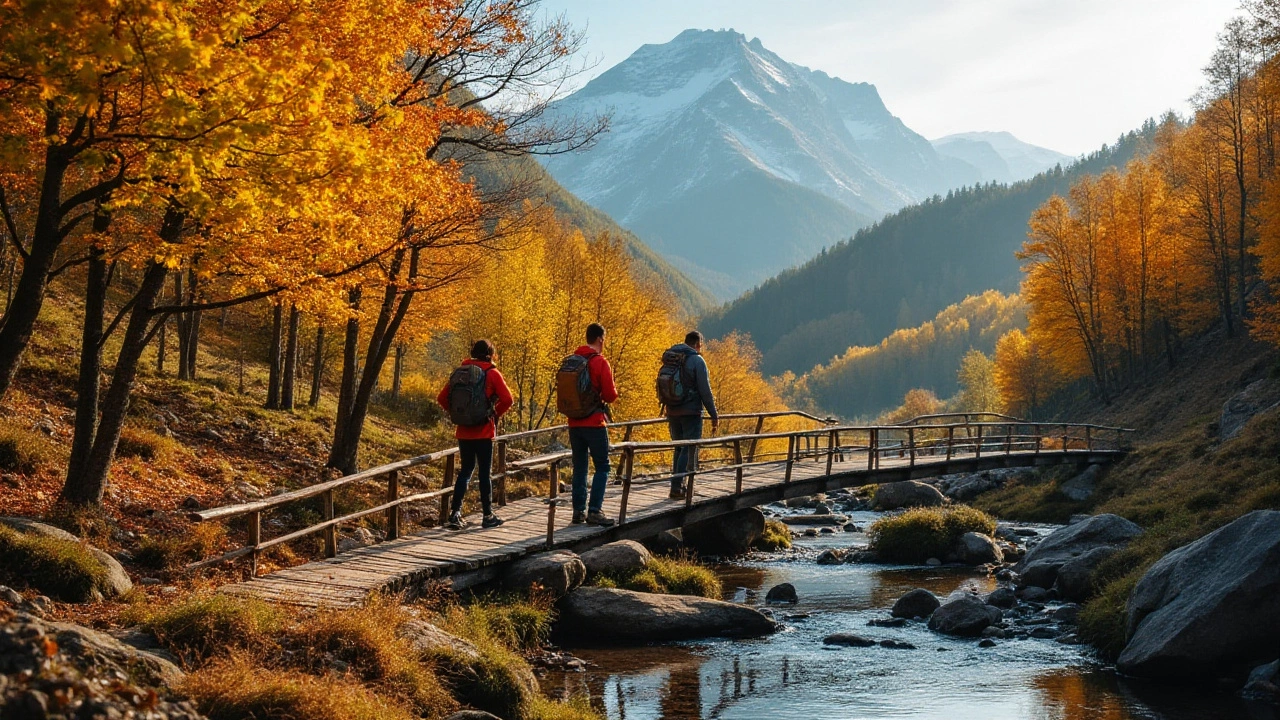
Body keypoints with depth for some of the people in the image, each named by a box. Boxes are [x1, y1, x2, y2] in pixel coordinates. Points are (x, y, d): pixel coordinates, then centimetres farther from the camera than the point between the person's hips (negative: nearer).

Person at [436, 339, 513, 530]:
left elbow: (442, 398, 5)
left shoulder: (460, 372, 6)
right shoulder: (491, 373, -6)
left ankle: (455, 513, 7)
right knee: (485, 473, 4)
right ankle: (488, 516, 10)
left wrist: (456, 414, 10)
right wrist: (495, 414, 1)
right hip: (484, 432, -4)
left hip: (463, 432, 4)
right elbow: (507, 399, -14)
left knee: (466, 470, 14)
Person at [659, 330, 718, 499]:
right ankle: (677, 487, -8)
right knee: (689, 450, -2)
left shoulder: (669, 360, 10)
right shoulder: (697, 360, -10)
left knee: (679, 449, 16)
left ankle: (677, 486, 18)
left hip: (672, 412, 6)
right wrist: (714, 416, -6)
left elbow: (663, 389, 14)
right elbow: (705, 391, -12)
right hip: (691, 413, -6)